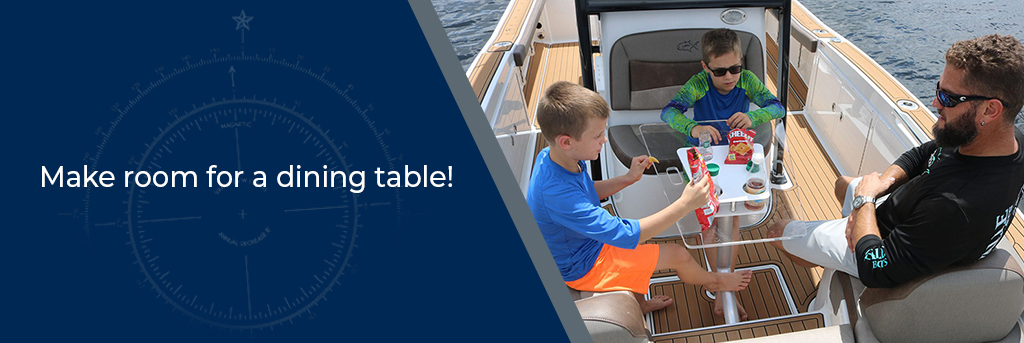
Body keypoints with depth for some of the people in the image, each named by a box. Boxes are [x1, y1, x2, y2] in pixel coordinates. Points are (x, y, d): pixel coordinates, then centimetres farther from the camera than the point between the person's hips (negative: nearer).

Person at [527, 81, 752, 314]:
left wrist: (628, 178, -3)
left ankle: (638, 306, 50)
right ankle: (713, 281, 36)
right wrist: (686, 204, -33)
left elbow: (587, 192, 10)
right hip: (583, 267, -8)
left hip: (586, 241, 8)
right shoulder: (557, 194, -41)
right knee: (678, 255, 2)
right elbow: (625, 234, -37)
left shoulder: (551, 156, -12)